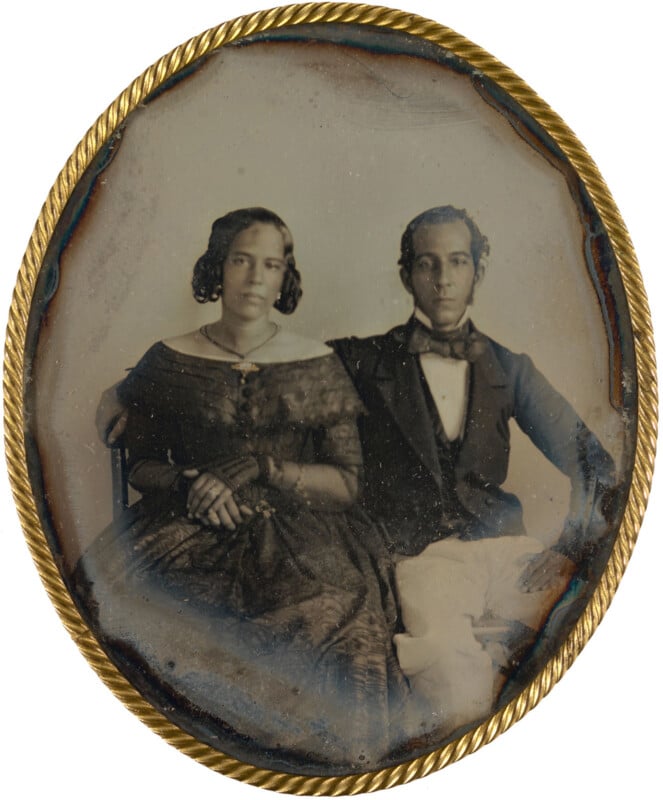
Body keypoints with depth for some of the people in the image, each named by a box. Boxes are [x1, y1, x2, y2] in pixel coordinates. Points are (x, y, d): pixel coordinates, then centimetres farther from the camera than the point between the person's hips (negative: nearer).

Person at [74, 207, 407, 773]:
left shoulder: (317, 366, 8)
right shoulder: (170, 361, 10)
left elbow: (346, 483, 4)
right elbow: (141, 465, 14)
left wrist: (260, 468, -10)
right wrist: (191, 485, -7)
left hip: (298, 538, -1)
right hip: (191, 533, 1)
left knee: (336, 615, -33)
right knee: (106, 593, -30)